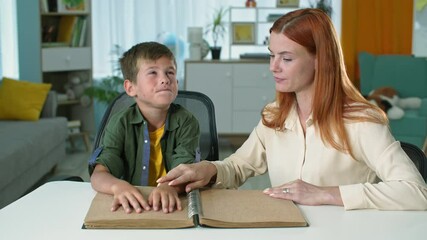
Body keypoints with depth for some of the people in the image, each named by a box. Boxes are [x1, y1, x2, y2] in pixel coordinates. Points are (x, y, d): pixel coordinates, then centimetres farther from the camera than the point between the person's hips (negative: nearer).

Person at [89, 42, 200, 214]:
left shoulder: (186, 122, -3)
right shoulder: (121, 123, -3)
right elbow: (99, 175, -13)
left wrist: (169, 187, -39)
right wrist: (119, 186, -35)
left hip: (172, 206, 0)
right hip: (132, 207, 0)